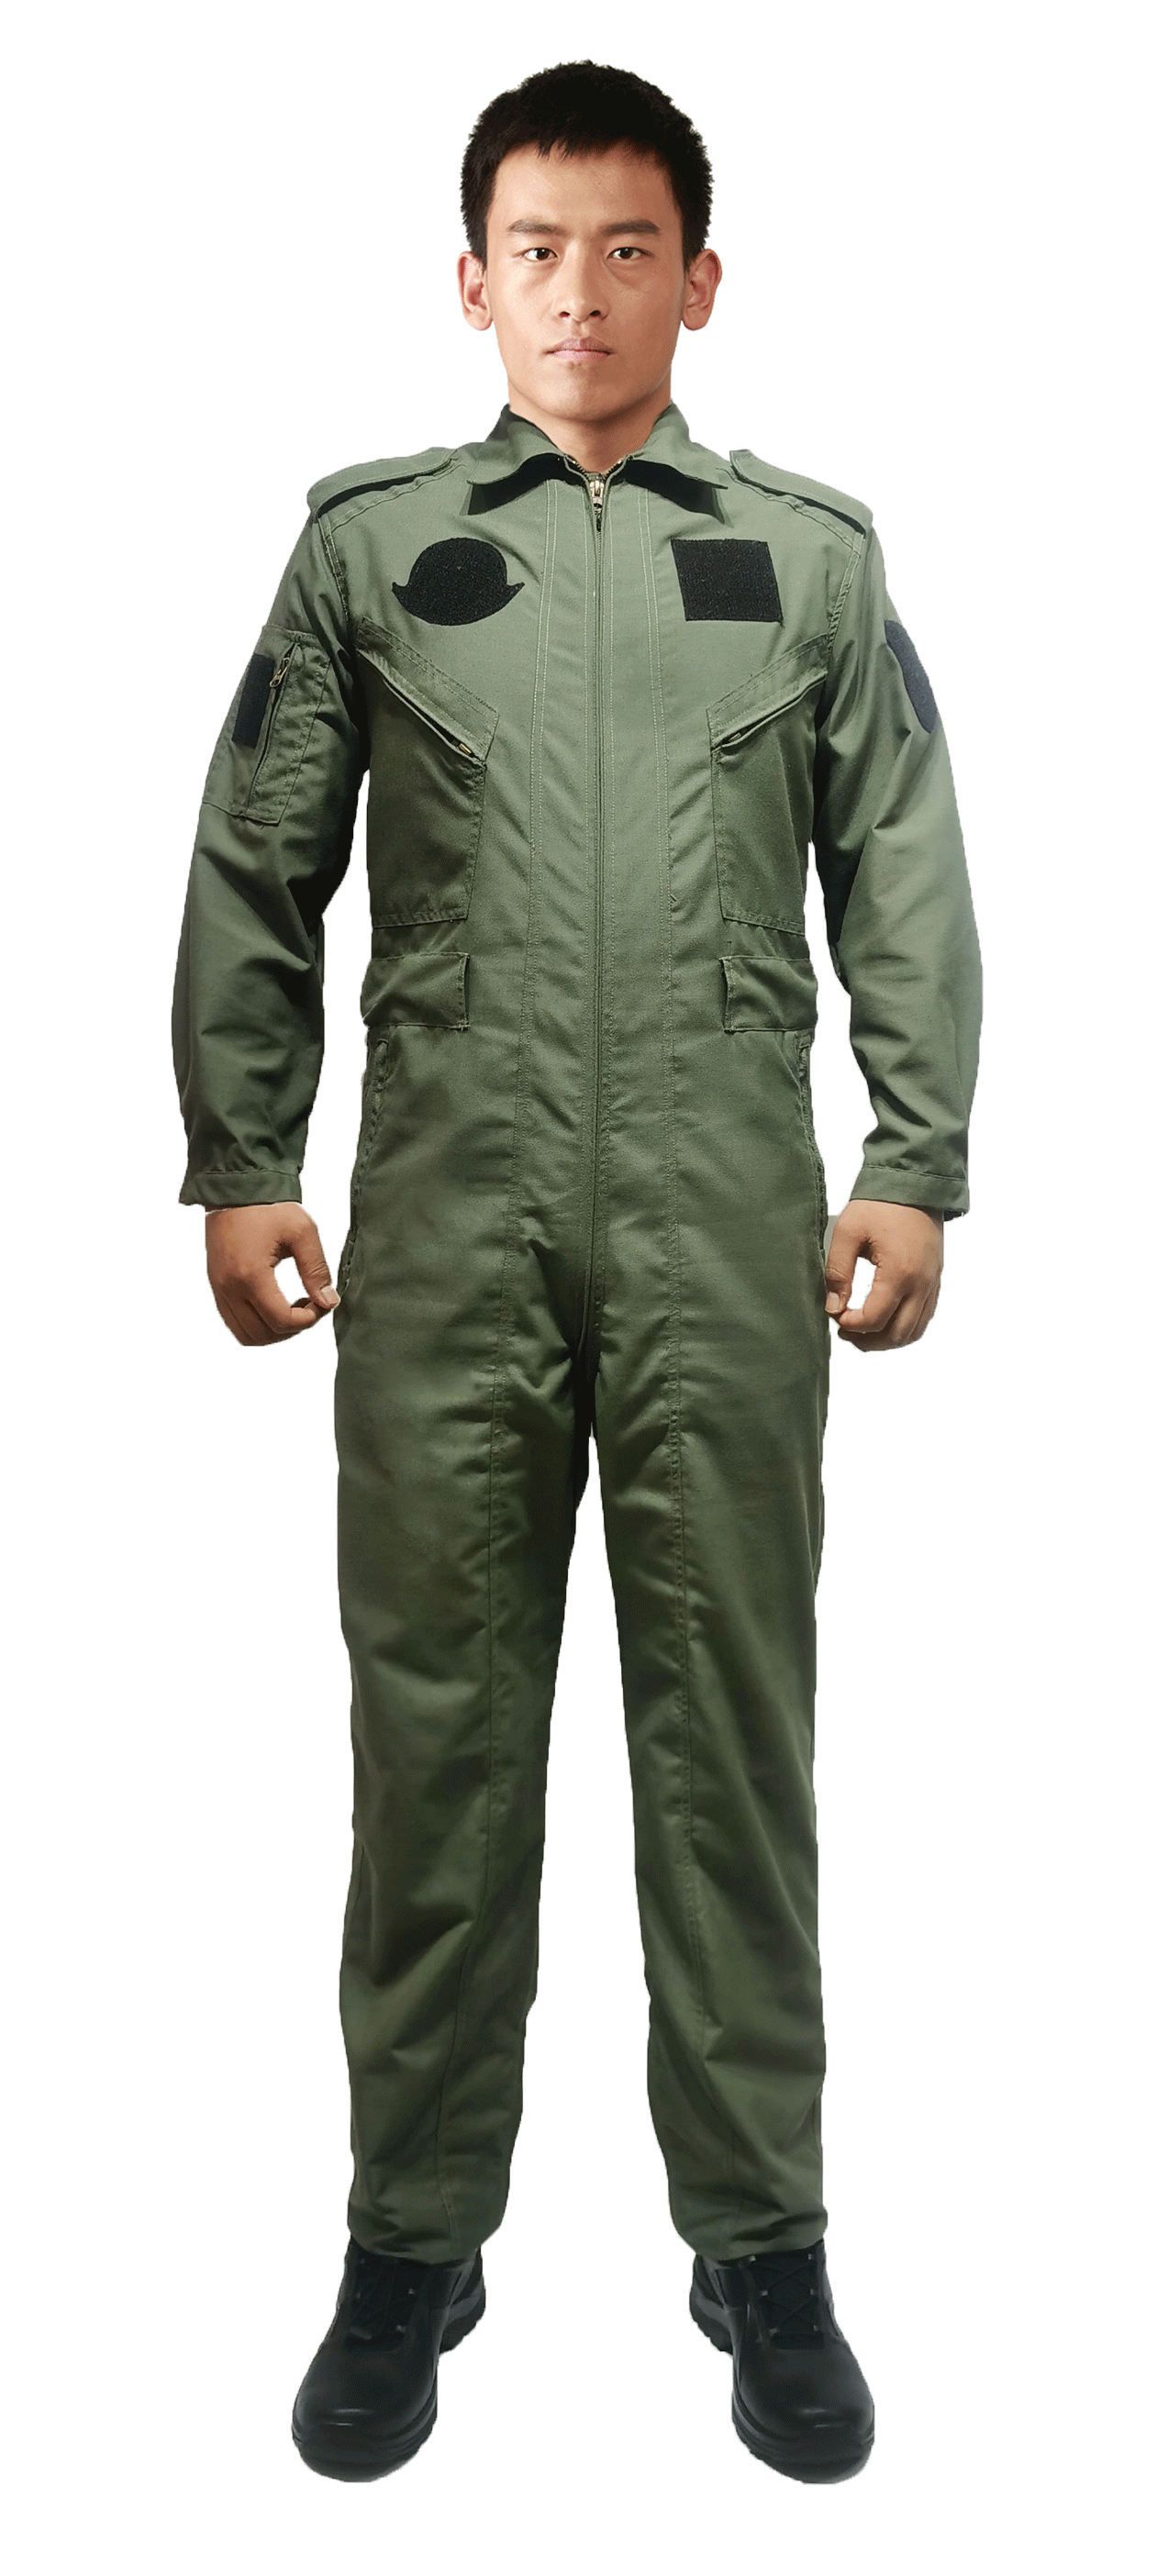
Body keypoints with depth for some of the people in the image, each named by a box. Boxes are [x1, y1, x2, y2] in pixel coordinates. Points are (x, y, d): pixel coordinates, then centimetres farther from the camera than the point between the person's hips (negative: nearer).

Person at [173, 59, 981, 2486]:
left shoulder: (813, 551, 12)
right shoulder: (368, 539, 12)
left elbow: (905, 886, 10)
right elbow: (256, 875, 11)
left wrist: (913, 1172, 1)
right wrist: (241, 1166, 3)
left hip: (727, 1231, 0)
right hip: (447, 1219, 0)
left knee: (733, 1728, 5)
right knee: (438, 1730, 5)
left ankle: (765, 2241, 20)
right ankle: (413, 2240, 21)